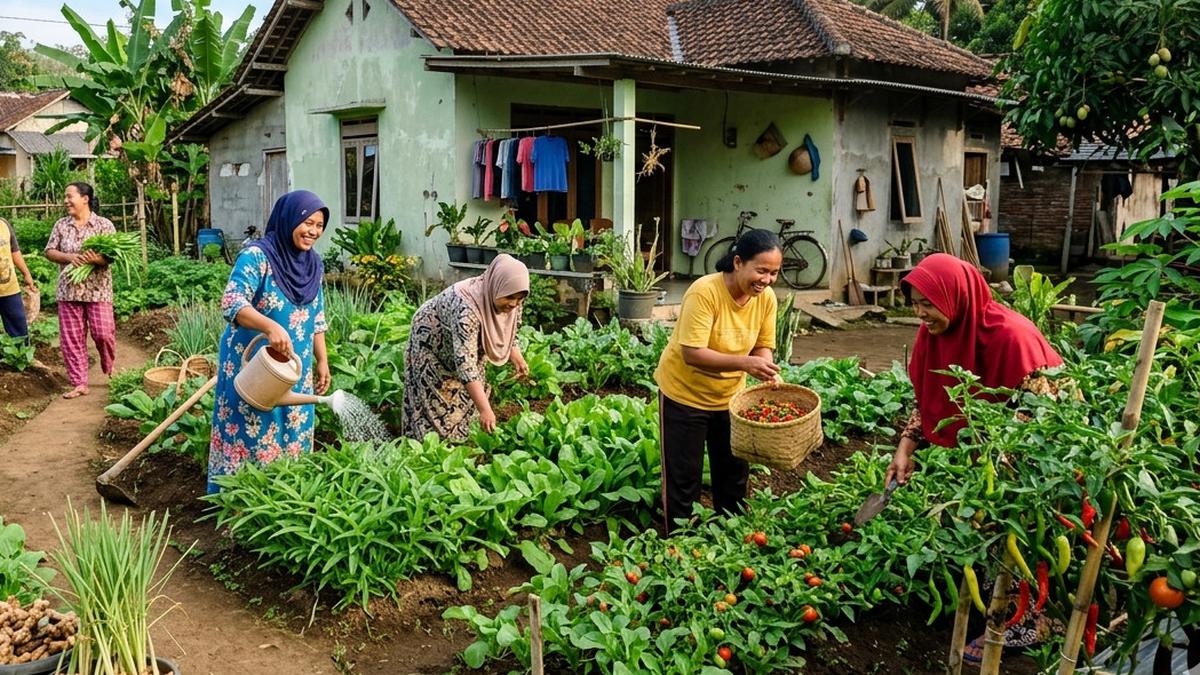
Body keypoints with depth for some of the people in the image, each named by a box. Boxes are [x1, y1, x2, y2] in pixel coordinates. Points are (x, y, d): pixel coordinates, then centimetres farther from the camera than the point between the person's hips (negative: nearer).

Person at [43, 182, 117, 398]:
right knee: (71, 338, 2)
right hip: (69, 290, 4)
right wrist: (69, 257, -13)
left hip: (97, 290, -3)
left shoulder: (104, 225, -3)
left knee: (103, 333, -6)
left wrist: (96, 258, -29)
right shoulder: (61, 225, 8)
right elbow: (49, 251, 6)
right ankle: (79, 383, 10)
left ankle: (112, 372, 22)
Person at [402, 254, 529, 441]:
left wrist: (517, 358, -20)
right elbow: (465, 363, -48)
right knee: (437, 402, -3)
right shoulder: (467, 308, -44)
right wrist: (485, 409, -52)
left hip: (465, 342, 7)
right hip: (431, 340, -6)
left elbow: (507, 333, -1)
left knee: (465, 398, 8)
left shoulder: (510, 303, -21)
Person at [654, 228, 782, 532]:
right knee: (684, 476, 4)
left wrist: (768, 370, -23)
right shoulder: (705, 291, -29)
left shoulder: (766, 297, -10)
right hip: (685, 394, -6)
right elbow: (692, 353, -32)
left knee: (735, 471, 16)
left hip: (729, 395, 6)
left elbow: (762, 346, -1)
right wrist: (744, 363, -42)